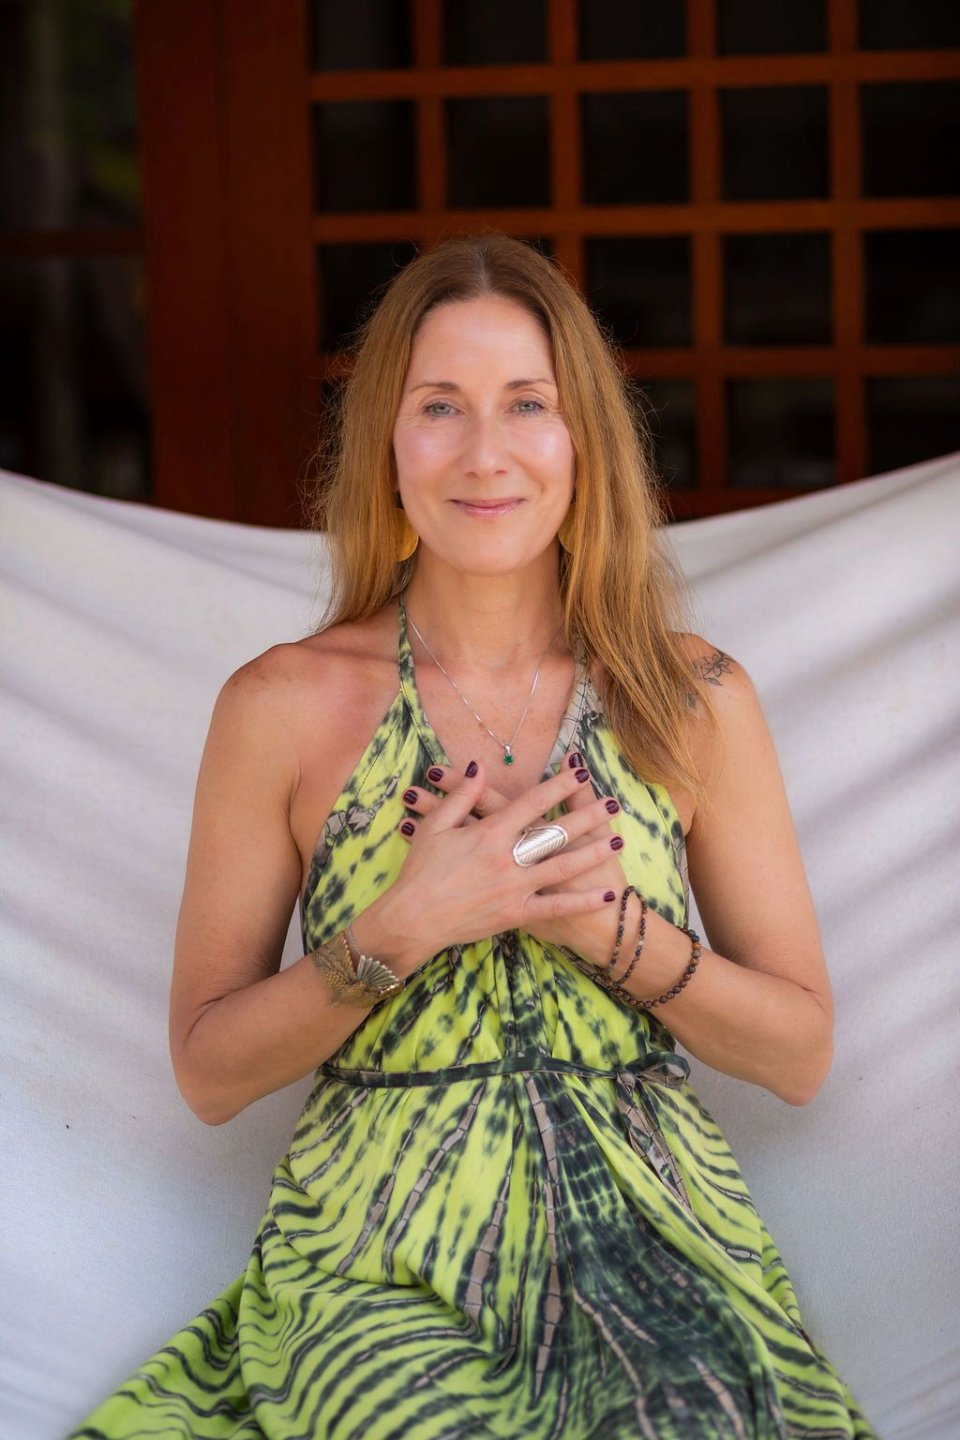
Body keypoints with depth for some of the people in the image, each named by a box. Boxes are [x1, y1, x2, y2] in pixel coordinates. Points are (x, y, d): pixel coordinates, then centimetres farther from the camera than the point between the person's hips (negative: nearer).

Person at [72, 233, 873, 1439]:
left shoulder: (693, 701, 3)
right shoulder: (283, 707, 0)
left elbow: (800, 1054, 5)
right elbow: (207, 1071, 1)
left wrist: (611, 927, -11)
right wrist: (400, 932, -14)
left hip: (656, 1245, 2)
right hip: (378, 1268, -2)